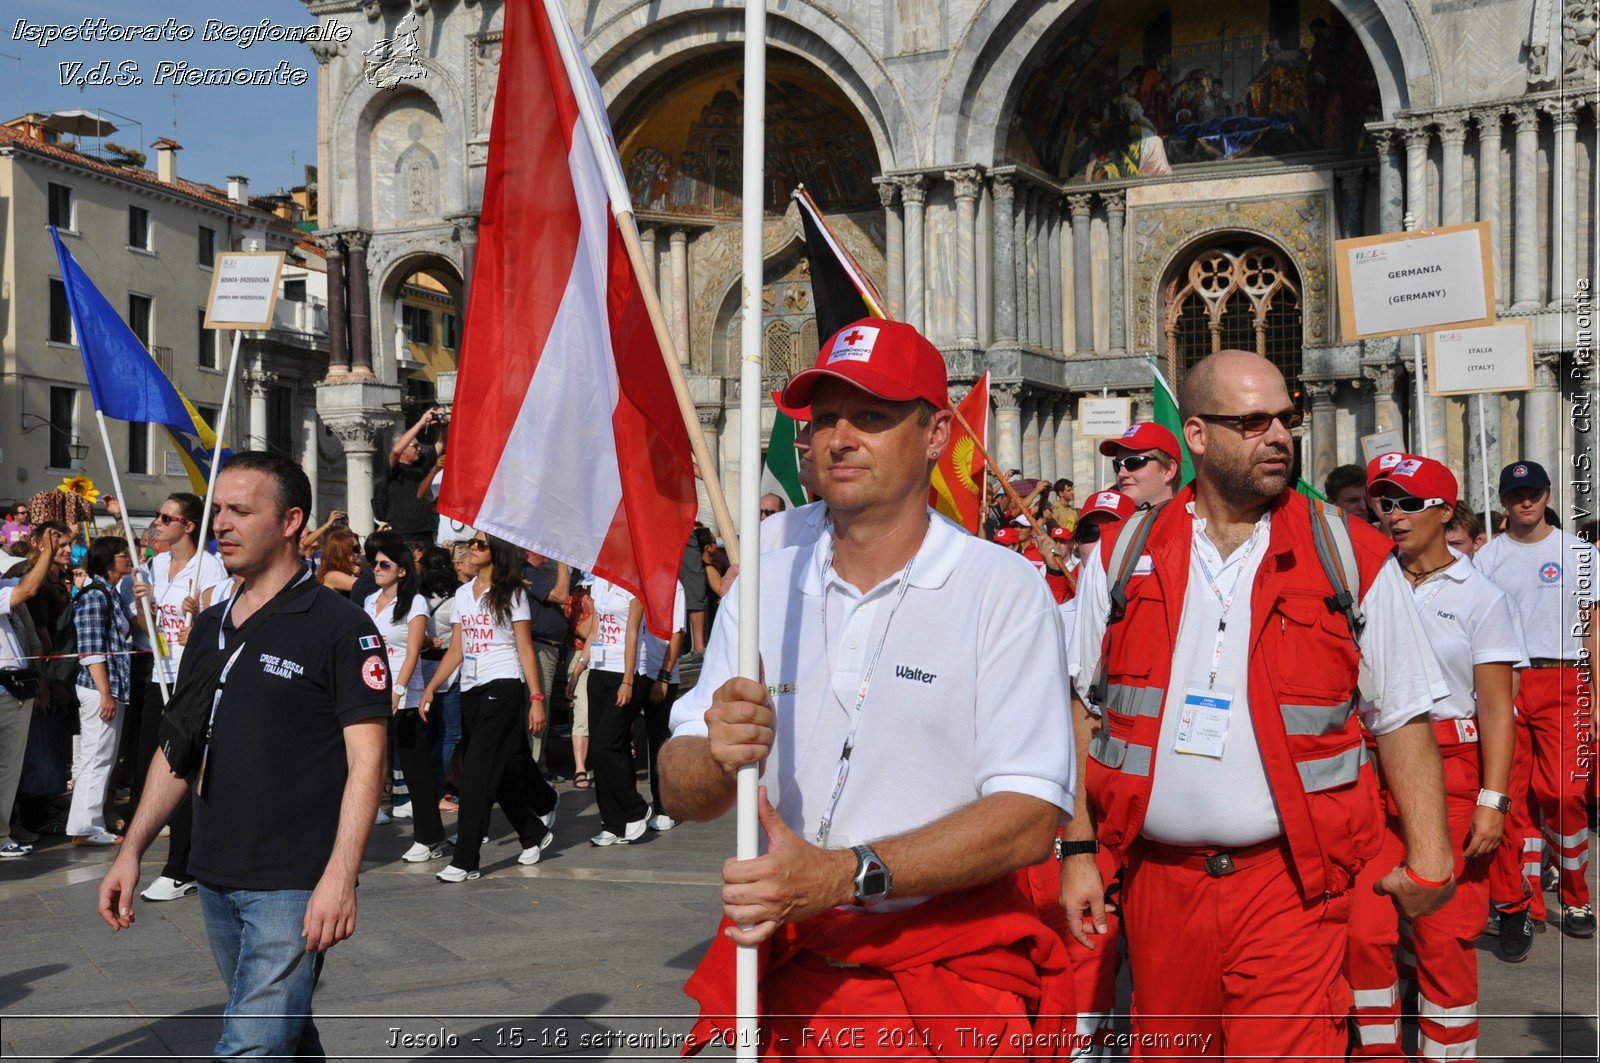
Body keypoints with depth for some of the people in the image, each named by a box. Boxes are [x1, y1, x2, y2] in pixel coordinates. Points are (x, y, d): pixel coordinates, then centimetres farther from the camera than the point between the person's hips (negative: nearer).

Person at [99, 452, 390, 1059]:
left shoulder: (340, 627, -10)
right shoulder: (209, 627, 13)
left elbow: (366, 759, -14)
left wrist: (339, 877, -22)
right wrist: (132, 850, 11)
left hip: (294, 884, -7)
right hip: (215, 879, 7)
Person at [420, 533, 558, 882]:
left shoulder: (512, 594, -1)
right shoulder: (463, 594, 14)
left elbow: (525, 650, -4)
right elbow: (456, 650, 15)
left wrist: (536, 697, -10)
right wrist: (430, 688, 6)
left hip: (504, 687, -6)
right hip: (471, 690, 6)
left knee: (478, 771, -12)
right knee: (503, 773, 10)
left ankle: (466, 860, -12)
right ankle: (534, 834, 29)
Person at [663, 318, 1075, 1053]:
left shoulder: (1004, 590, -9)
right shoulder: (767, 586, 4)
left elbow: (1031, 818, -17)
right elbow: (679, 793, 1)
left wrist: (842, 875, -26)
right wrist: (719, 757, -22)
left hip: (952, 980, -3)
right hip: (785, 977, 3)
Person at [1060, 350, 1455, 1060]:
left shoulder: (1354, 560, 0)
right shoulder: (1122, 556, 5)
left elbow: (1402, 719, 4)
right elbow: (1082, 709, 9)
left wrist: (1426, 858, -1)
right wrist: (1078, 849, 4)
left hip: (1291, 881, -2)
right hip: (1158, 875, 2)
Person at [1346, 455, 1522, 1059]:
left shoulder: (1479, 596, -1)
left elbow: (1496, 709, -4)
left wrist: (1493, 800, -12)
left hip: (1452, 769, -3)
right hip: (1373, 766, 3)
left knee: (1444, 936, 0)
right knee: (1363, 926, -1)